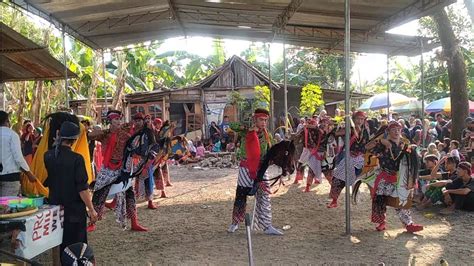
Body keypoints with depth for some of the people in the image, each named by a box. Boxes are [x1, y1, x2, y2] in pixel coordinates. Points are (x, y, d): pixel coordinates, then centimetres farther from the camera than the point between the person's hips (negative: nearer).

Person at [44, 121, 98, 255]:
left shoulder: (48, 156, -2)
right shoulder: (76, 159, -18)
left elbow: (45, 182, 11)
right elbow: (82, 188, -19)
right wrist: (91, 210, -11)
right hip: (74, 209, -5)